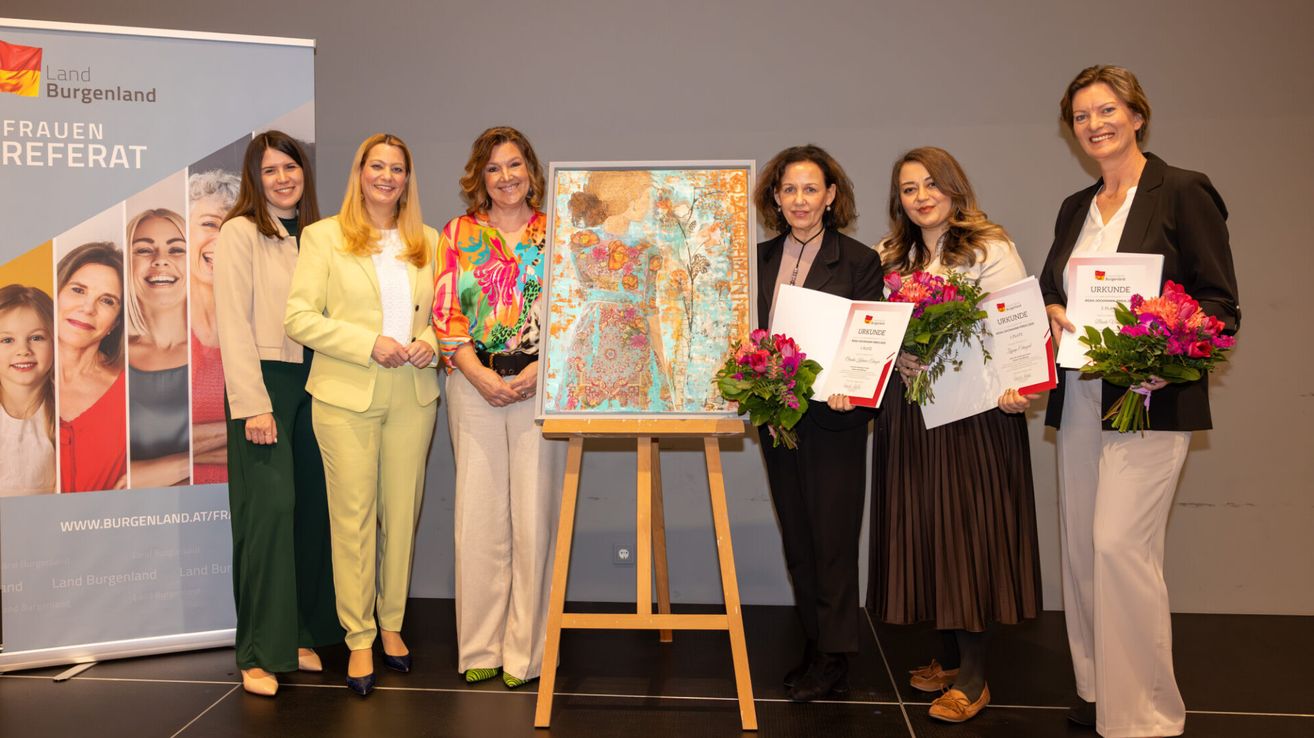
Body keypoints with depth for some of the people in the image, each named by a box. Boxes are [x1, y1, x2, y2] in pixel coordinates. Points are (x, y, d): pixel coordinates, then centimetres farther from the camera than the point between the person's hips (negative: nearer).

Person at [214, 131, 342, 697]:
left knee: (313, 507, 6)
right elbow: (234, 324, -9)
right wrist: (253, 405, -15)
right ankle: (259, 652, 1)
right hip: (263, 379, -6)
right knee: (270, 507, -9)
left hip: (313, 381, 6)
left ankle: (303, 634, 17)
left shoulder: (316, 234, 15)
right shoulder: (241, 232, -3)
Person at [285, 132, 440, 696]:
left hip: (413, 396, 3)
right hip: (346, 397, -3)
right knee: (353, 518, 1)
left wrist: (431, 344, -6)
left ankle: (392, 624, 25)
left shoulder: (428, 242, 13)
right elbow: (299, 317, -6)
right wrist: (369, 344, -16)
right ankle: (359, 639, 13)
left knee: (402, 515, 9)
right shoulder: (324, 236, 2)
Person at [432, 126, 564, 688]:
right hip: (474, 383, 1)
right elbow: (445, 313, 4)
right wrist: (480, 375, -9)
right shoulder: (458, 234, 10)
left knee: (533, 513, 0)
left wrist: (534, 374, -11)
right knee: (479, 513, 3)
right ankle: (479, 647, 15)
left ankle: (525, 651, 11)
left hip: (540, 382, -1)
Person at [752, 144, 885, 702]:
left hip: (833, 420, -5)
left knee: (833, 540, 3)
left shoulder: (859, 262, -4)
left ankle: (834, 658, 15)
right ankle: (814, 644, 28)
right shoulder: (760, 259, 9)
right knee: (797, 539, 14)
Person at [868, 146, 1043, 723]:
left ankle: (973, 676, 9)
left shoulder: (989, 249, -3)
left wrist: (1009, 387, -28)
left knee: (967, 529, -2)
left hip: (974, 410, -5)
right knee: (921, 527, 8)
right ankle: (951, 654, 24)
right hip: (907, 412, 5)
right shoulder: (889, 257, 13)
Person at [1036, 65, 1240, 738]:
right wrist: (1051, 313, -3)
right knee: (1081, 544, 10)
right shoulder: (1075, 209, 15)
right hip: (1078, 399, 7)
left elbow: (1220, 304, -7)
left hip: (1150, 399, -7)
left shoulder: (1183, 192, -4)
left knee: (1119, 543, -12)